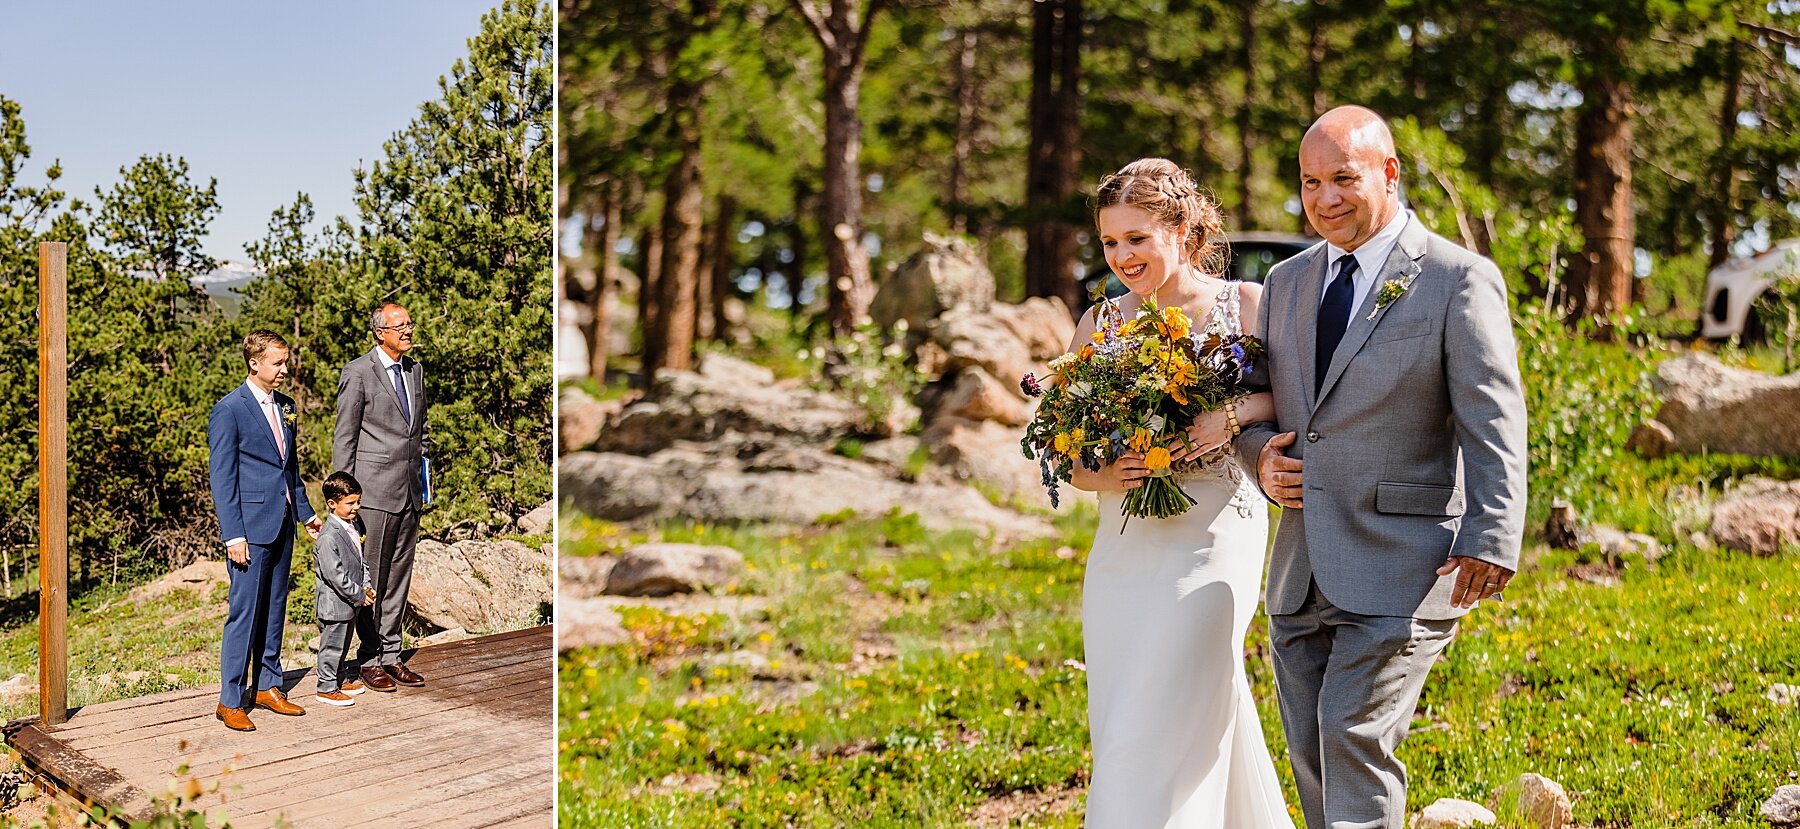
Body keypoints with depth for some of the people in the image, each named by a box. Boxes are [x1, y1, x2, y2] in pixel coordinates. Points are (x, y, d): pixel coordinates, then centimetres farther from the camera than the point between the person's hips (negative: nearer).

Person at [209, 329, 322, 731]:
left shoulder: (285, 407, 13)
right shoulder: (229, 410, -10)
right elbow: (222, 479, -12)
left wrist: (305, 512, 21)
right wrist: (233, 535, -16)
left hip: (282, 525, 7)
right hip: (250, 527, -7)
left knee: (274, 608, 13)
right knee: (244, 612, -5)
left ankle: (268, 686, 22)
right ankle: (231, 700, 2)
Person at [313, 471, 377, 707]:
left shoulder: (353, 528, 7)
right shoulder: (328, 537, -24)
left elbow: (360, 561, 16)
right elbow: (335, 575, -26)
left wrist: (367, 586, 2)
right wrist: (359, 595, -19)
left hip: (350, 601, 9)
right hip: (334, 602, -9)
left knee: (342, 644, 21)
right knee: (332, 645, 2)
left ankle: (339, 680, 35)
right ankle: (326, 688, 12)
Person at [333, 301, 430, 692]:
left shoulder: (415, 370, 13)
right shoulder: (358, 373, -7)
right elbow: (344, 438, -7)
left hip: (409, 491, 7)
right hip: (374, 491, -7)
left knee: (399, 575, 11)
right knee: (371, 578, -1)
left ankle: (391, 655, 18)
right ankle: (370, 660, 6)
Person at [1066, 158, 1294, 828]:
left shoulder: (1247, 307, 0)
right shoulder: (1099, 326, 9)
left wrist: (1235, 415, -22)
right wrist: (1106, 474, -10)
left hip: (1210, 541, -5)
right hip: (1122, 547, 5)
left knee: (1150, 735, -12)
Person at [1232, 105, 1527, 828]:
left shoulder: (1459, 280, -5)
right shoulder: (1287, 282, 14)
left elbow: (1493, 426, -10)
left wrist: (1491, 543, -22)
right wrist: (1261, 455, 0)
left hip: (1402, 569, -6)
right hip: (1301, 572, 6)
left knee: (1355, 737, -12)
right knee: (1311, 753, 10)